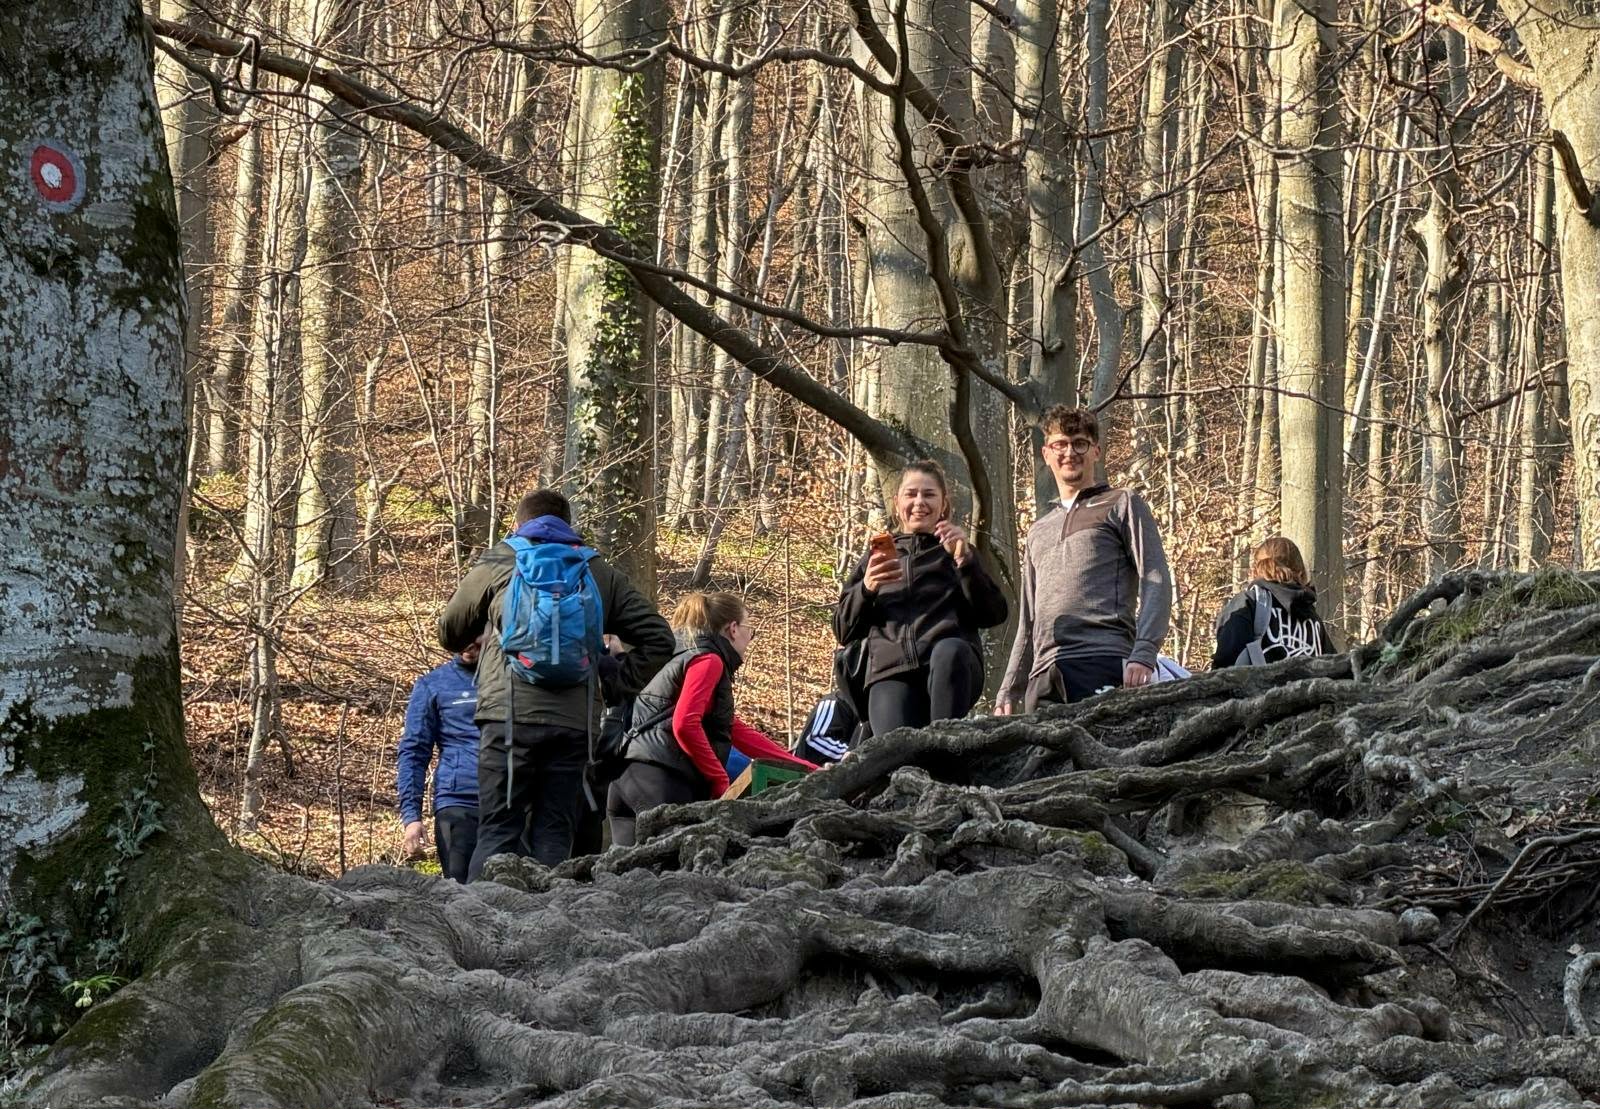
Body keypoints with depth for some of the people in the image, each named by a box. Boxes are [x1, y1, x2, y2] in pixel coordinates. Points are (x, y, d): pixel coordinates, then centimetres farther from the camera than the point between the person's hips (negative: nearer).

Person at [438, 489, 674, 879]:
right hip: (576, 722, 2)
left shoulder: (497, 562, 13)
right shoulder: (599, 572, 18)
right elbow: (658, 638, 14)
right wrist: (613, 685, 15)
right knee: (554, 834, 5)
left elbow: (450, 633, 26)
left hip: (511, 715, -2)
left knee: (498, 832, -3)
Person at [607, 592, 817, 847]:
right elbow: (685, 725, -16)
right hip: (662, 783, -10)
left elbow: (738, 731, 30)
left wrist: (807, 769, 30)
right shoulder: (708, 660, -1)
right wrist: (721, 781, -9)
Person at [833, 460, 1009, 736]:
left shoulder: (955, 552, 24)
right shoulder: (876, 558, 29)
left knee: (949, 650, -39)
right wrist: (866, 589, 2)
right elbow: (844, 630, 21)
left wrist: (965, 560, -3)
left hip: (950, 666, 0)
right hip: (890, 671, 0)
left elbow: (994, 615, 9)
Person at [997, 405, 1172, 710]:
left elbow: (1156, 582, 0)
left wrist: (1143, 654, -15)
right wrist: (1009, 692, 20)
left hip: (1103, 665, -5)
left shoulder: (1122, 505, 13)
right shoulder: (1038, 532, 31)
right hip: (1044, 676, 5)